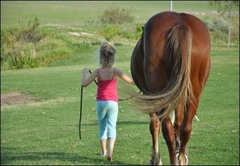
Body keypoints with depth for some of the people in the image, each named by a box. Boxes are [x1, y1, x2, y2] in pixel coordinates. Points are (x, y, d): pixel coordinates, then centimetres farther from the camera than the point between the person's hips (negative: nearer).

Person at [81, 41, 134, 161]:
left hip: (100, 102, 1)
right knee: (111, 126, -2)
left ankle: (103, 151, 26)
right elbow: (130, 81, -2)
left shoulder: (98, 72, -7)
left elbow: (84, 84, -4)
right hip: (113, 102, -1)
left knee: (102, 126, 18)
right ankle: (110, 150, -23)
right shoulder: (116, 71, -7)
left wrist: (84, 72, 13)